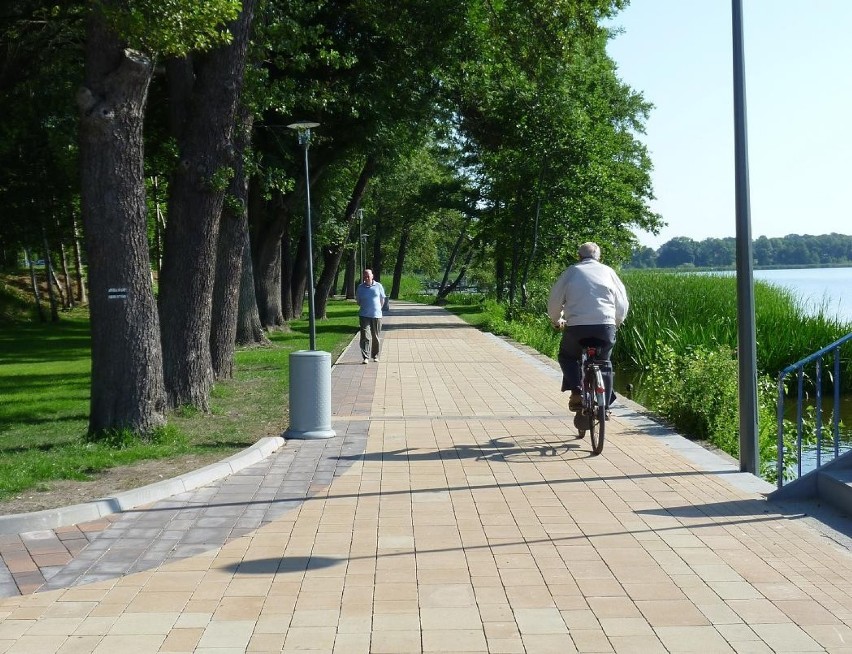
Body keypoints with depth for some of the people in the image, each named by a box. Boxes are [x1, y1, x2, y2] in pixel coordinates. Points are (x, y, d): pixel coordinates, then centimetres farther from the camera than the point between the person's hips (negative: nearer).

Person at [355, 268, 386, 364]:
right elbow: (358, 300, 15)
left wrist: (377, 309, 12)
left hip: (376, 315, 1)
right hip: (364, 315, -1)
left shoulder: (378, 286, 2)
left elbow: (382, 299, 12)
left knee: (376, 337, 8)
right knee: (365, 337, -11)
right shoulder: (360, 287, 2)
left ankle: (375, 356, 22)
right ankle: (366, 357, -12)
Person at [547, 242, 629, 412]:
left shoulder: (571, 271, 11)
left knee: (567, 357, 22)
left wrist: (557, 321, 27)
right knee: (603, 363, 20)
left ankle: (576, 391, 0)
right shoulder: (608, 271, 15)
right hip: (605, 327, 1)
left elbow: (554, 301, 10)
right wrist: (616, 323, 33)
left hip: (576, 326, -1)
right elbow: (623, 304, 16)